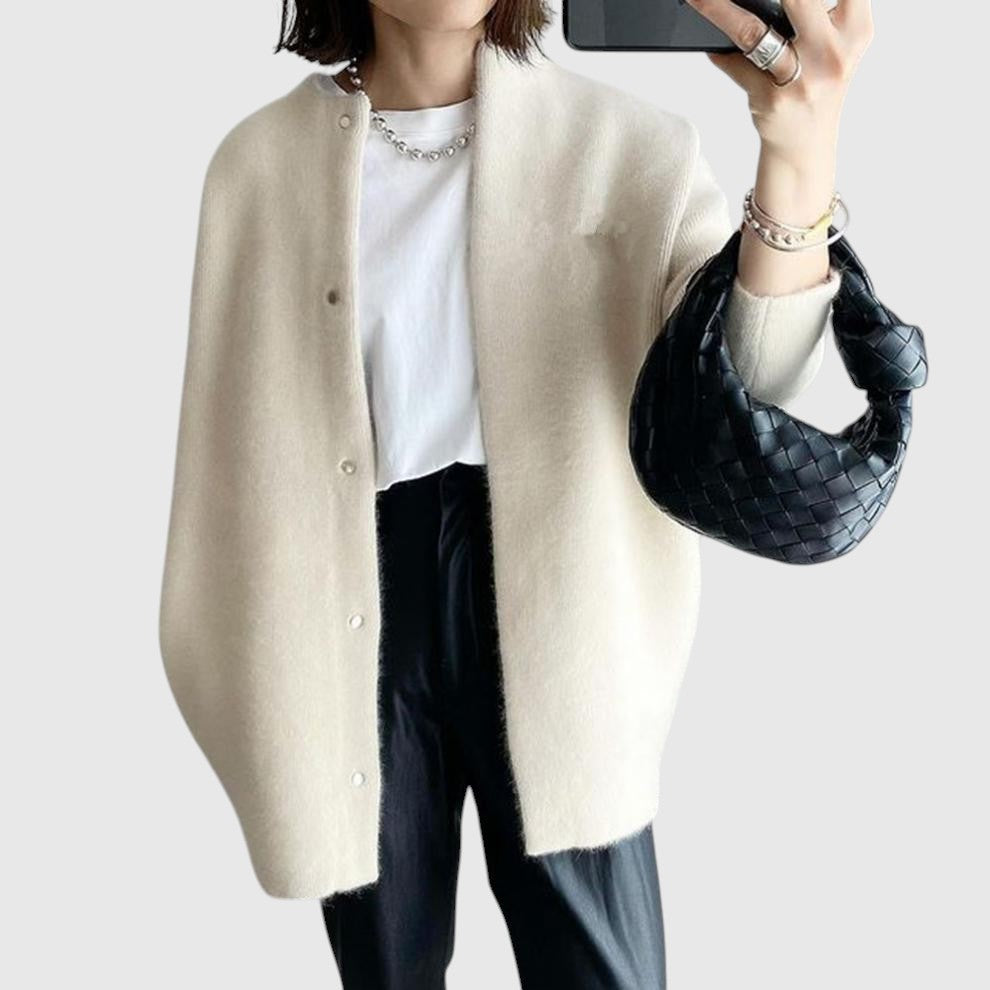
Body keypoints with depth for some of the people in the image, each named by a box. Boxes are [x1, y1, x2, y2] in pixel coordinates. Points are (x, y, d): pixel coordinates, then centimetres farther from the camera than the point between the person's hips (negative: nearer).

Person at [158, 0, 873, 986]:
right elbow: (231, 432, 5)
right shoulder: (258, 160, 0)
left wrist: (797, 159, -34)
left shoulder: (622, 141, -4)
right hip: (354, 611, 1)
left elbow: (750, 375, -17)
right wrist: (224, 663, 8)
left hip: (549, 598, -1)